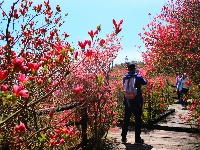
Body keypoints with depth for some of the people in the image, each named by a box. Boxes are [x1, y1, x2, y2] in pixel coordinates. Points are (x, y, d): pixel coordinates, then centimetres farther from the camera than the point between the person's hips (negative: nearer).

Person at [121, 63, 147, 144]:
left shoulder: (125, 77, 0)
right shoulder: (138, 77, -8)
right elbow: (145, 82, 7)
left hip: (127, 101, 3)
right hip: (137, 102, -3)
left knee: (126, 120, 11)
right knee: (138, 120, 5)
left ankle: (123, 138, 14)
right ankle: (137, 139, 6)